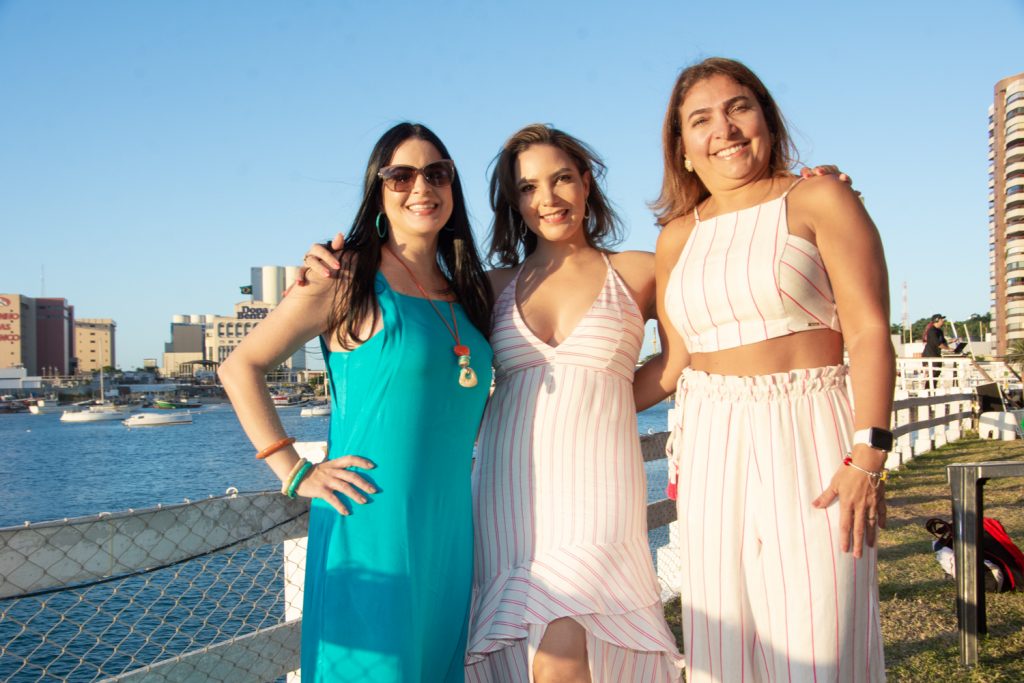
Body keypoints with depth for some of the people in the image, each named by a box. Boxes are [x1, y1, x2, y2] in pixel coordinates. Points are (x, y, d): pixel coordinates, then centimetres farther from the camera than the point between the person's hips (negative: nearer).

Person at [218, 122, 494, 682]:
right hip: (370, 525, -6)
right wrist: (294, 473, -10)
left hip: (448, 528, 6)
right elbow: (240, 367, -6)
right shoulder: (349, 280, -6)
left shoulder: (465, 293, 12)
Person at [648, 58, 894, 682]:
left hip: (808, 441, -4)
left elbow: (869, 332, -6)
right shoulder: (677, 237, 13)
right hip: (712, 453, 4)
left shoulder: (819, 200, 1)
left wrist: (867, 456, -15)